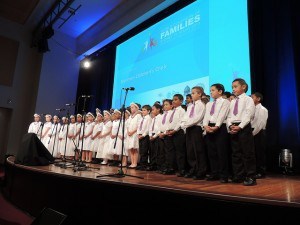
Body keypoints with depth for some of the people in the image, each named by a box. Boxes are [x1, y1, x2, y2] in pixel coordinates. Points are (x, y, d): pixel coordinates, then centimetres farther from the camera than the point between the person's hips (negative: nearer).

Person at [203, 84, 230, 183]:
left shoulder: (225, 102, 2)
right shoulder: (209, 104, 21)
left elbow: (222, 115, -11)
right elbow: (206, 116, 9)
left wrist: (216, 126, -22)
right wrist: (206, 126, -9)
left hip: (220, 128, -6)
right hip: (209, 128, 6)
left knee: (222, 152, -4)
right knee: (211, 152, 8)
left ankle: (223, 175, 5)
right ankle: (214, 173, 18)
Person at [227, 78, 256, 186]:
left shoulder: (248, 99, 1)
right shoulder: (232, 102, 20)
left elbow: (248, 115, -10)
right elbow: (229, 116, 13)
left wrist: (239, 127, -18)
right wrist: (230, 126, -5)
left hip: (244, 127, -6)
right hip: (233, 128, 6)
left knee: (248, 153, -3)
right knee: (236, 153, 8)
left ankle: (250, 177, 5)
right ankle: (238, 176, 17)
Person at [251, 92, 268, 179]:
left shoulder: (262, 109, -7)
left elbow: (261, 123, -15)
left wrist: (253, 133, -14)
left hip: (259, 133, -7)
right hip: (253, 133, 7)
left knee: (260, 153, -1)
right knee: (253, 153, 8)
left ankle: (261, 172, 7)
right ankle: (256, 171, 17)